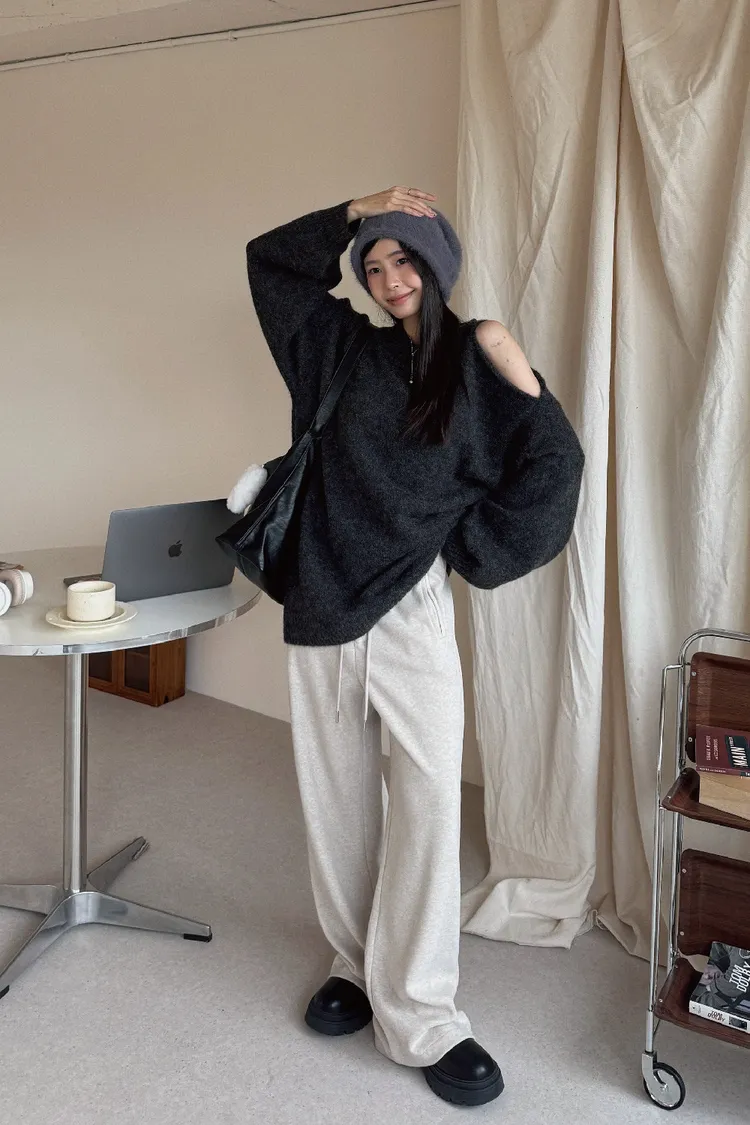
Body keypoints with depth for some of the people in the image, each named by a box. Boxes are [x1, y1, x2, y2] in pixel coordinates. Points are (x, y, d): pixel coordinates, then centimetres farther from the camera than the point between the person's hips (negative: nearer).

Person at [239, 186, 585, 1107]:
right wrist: (356, 211, 9)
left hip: (412, 605, -2)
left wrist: (520, 376, -8)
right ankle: (356, 961, 28)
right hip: (323, 601, 3)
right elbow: (270, 259, 18)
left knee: (427, 797, -8)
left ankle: (419, 1014, 5)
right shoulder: (343, 348, 10)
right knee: (337, 794, 10)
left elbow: (555, 467, 0)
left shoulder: (475, 365, 4)